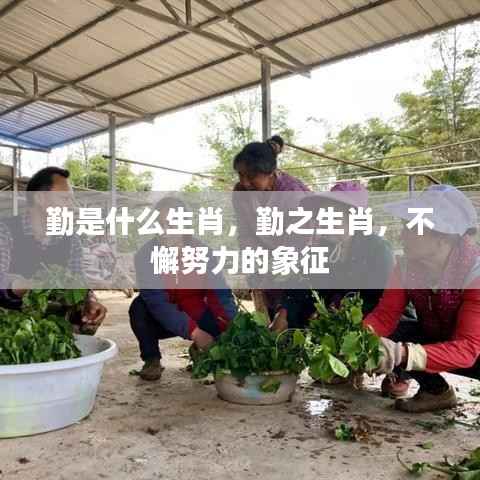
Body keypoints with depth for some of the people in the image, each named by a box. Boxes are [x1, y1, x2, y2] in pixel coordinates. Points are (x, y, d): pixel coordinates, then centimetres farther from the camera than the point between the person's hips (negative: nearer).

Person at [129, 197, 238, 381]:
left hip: (197, 317, 1)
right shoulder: (146, 255, -19)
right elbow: (156, 301, -29)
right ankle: (152, 359, -5)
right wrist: (193, 331, -38)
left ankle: (201, 352, 9)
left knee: (223, 320, -25)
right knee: (139, 306, -30)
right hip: (161, 320, -1)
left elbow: (221, 294, -19)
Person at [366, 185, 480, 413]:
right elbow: (384, 315, -17)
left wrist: (404, 354, -54)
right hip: (435, 339, 5)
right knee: (379, 341, -19)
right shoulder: (406, 265, -17)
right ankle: (437, 390, 5)